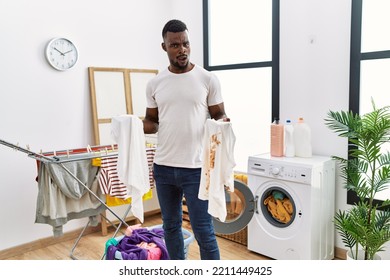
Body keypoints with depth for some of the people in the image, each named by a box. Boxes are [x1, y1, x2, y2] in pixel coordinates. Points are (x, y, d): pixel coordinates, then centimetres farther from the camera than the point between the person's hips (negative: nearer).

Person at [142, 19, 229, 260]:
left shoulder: (208, 79, -4)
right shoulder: (155, 84, 5)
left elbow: (218, 115, 1)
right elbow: (152, 121, 11)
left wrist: (222, 122, -22)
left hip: (196, 168, -4)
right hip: (163, 167, 4)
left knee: (203, 230, 2)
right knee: (171, 225, 18)